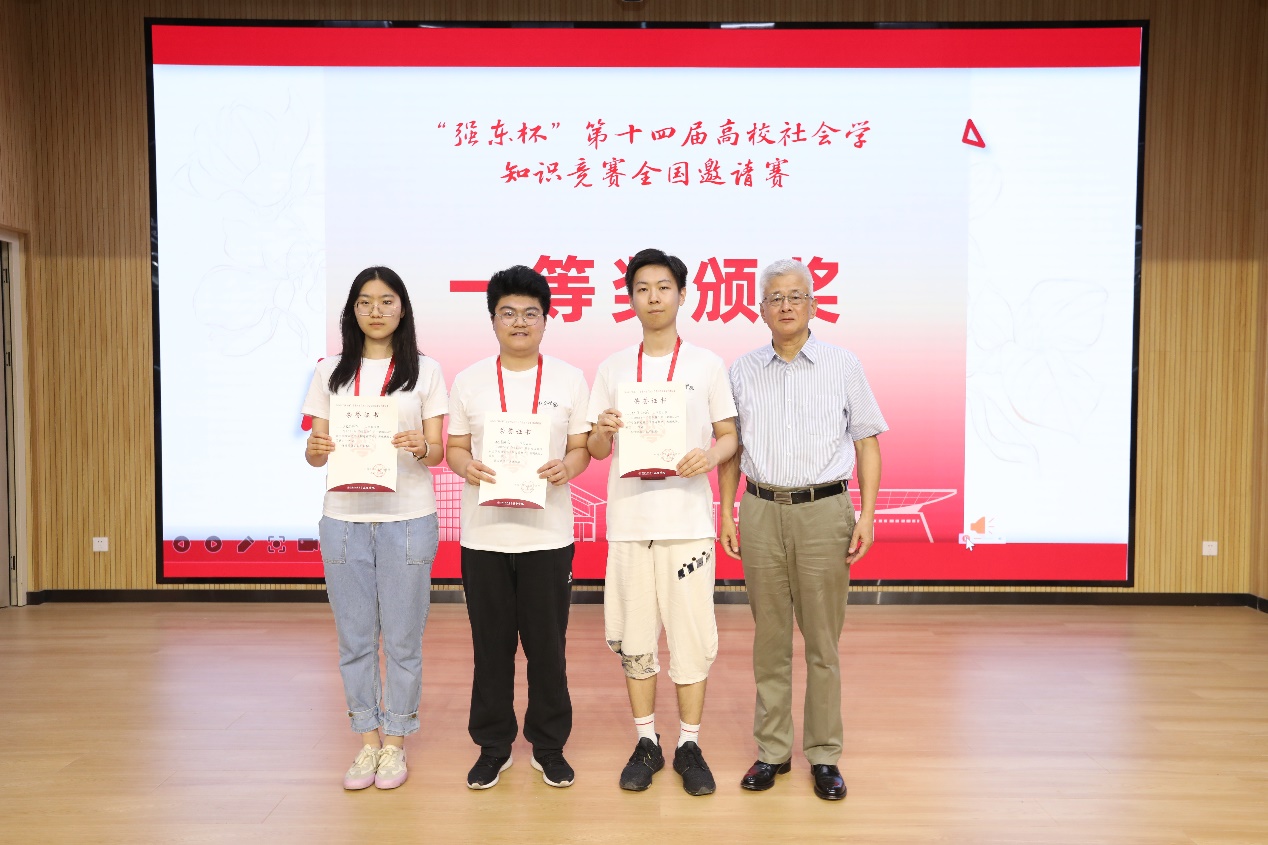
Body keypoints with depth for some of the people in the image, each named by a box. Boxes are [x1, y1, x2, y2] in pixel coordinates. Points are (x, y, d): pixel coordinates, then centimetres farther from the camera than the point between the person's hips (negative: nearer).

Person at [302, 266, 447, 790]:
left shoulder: (425, 371, 3)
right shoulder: (331, 373, 9)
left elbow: (437, 452, 1)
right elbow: (315, 453, 8)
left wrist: (421, 447, -21)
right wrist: (316, 449, -15)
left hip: (407, 520, -2)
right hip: (344, 519, 2)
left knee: (403, 639, 4)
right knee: (354, 638, 8)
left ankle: (395, 743, 19)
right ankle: (367, 741, 23)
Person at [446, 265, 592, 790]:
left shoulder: (570, 379, 5)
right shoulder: (469, 380, 7)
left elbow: (582, 447, 5)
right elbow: (454, 446, 9)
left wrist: (566, 467, -17)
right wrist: (467, 467, -14)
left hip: (547, 534, -1)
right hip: (484, 534, 1)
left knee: (547, 645, 6)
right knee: (491, 646, 9)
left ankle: (549, 746, 24)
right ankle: (493, 747, 25)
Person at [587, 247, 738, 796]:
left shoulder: (707, 365, 6)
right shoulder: (612, 368, 10)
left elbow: (729, 435, 6)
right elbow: (596, 450, 11)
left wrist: (711, 455, -16)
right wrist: (603, 431, -12)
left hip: (688, 519, -1)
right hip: (629, 519, 2)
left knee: (691, 634, 1)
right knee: (634, 637, 7)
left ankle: (689, 746, 16)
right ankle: (646, 743, 22)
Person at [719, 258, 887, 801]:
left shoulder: (843, 366, 4)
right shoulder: (742, 371, 9)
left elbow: (867, 444, 4)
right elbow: (731, 448, 13)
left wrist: (867, 516, -4)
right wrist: (727, 513, 6)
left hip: (824, 512, -1)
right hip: (761, 512, 2)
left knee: (823, 642, 4)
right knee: (769, 640, 8)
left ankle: (824, 755, 16)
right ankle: (772, 751, 20)